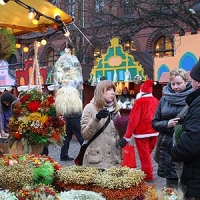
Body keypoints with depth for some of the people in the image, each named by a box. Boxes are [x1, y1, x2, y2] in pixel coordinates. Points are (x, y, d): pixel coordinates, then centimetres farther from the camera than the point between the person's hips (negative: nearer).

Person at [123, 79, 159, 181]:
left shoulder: (139, 102, -14)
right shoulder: (156, 101, 0)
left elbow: (133, 120, -16)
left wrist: (127, 136, -13)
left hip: (141, 133, -5)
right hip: (154, 132, 6)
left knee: (144, 155, 6)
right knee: (148, 153, 21)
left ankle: (148, 175, 12)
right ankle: (147, 171, 30)